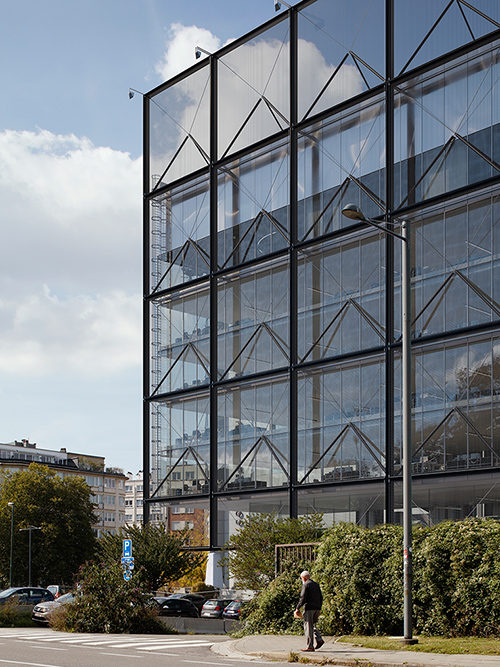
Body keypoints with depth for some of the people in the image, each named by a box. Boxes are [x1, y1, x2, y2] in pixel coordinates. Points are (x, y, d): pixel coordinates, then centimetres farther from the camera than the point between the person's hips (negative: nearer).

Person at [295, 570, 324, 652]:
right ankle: (319, 639, -2)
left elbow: (303, 598, -15)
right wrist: (319, 608, 21)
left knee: (308, 627, -3)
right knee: (313, 625, 17)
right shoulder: (316, 584, 15)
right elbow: (321, 597, 16)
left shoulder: (306, 585, -7)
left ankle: (310, 646, -4)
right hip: (317, 608, 8)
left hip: (309, 608, -7)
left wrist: (298, 608, -8)